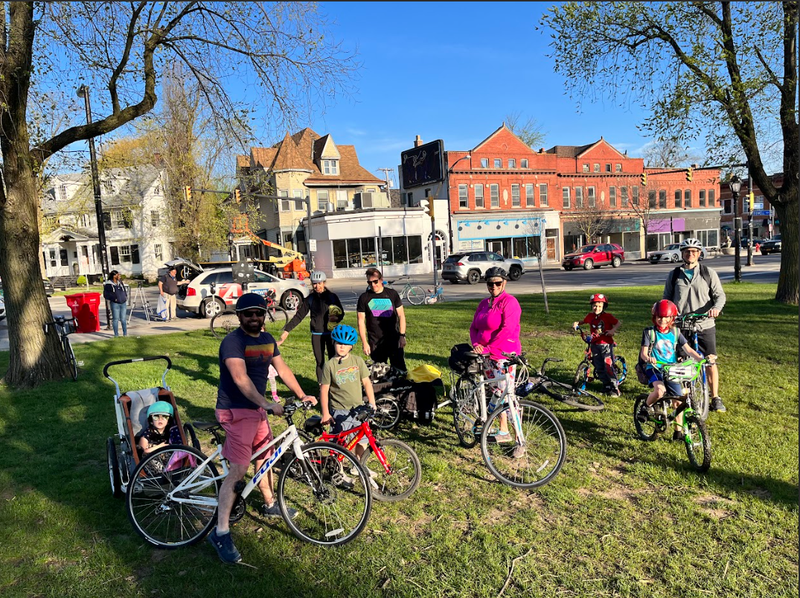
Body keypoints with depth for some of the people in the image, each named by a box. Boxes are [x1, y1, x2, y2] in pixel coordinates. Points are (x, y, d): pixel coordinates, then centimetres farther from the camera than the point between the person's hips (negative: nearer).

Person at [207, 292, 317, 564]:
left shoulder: (267, 339, 9)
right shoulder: (233, 341, -18)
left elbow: (282, 369, 15)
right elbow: (240, 378, -29)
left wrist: (302, 395, 12)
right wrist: (267, 404, -37)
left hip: (257, 409, 8)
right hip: (236, 411, -8)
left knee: (265, 458, 21)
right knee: (238, 471, -12)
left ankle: (270, 504, 42)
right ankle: (221, 533, -5)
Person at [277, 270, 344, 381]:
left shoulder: (332, 297, -3)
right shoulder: (310, 299, 1)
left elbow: (341, 313, 4)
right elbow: (299, 316, 0)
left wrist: (336, 318, -19)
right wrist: (286, 331, -6)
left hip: (331, 333, -1)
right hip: (316, 335, 1)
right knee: (320, 363, 6)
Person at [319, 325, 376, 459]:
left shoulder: (357, 361, -1)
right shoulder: (330, 365, -8)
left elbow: (367, 383, 4)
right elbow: (324, 389, -4)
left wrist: (372, 404, 1)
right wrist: (325, 413, -6)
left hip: (358, 409, 3)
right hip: (339, 411, -3)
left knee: (362, 440, 10)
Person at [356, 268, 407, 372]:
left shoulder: (392, 294, 5)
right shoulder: (364, 298, 3)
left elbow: (401, 315, 7)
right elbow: (361, 321, 4)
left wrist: (402, 335, -2)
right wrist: (364, 343, -2)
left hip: (394, 340, 0)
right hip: (375, 343, 0)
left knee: (400, 369, -2)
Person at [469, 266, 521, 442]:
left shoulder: (509, 301, -9)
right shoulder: (484, 303, 16)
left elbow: (507, 330, -19)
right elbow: (474, 327, 14)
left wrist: (488, 349, -20)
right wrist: (476, 345, -5)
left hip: (504, 355, -8)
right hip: (486, 355, 8)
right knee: (497, 394, 14)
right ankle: (503, 431, 25)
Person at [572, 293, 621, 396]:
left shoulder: (607, 316, -9)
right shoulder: (590, 316, 4)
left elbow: (618, 322, -8)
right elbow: (584, 321, 21)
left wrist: (613, 330, -25)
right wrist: (577, 323, 2)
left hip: (606, 344, -5)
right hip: (595, 344, 5)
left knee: (608, 366, -9)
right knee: (599, 368, 9)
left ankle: (614, 388, 1)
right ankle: (606, 385, 23)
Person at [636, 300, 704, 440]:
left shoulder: (675, 332, 5)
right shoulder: (649, 332, -5)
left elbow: (688, 349, 2)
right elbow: (643, 352, -10)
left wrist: (701, 358, -15)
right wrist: (648, 358, -33)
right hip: (654, 368, -4)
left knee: (678, 400, 0)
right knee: (660, 390, -33)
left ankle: (678, 432, 16)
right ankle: (645, 407, -3)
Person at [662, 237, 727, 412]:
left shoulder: (709, 273, 5)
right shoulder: (674, 275, 9)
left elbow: (720, 295, 1)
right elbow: (667, 299, 12)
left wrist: (716, 307, -21)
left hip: (705, 326, -1)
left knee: (710, 362, -2)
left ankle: (715, 398, 9)